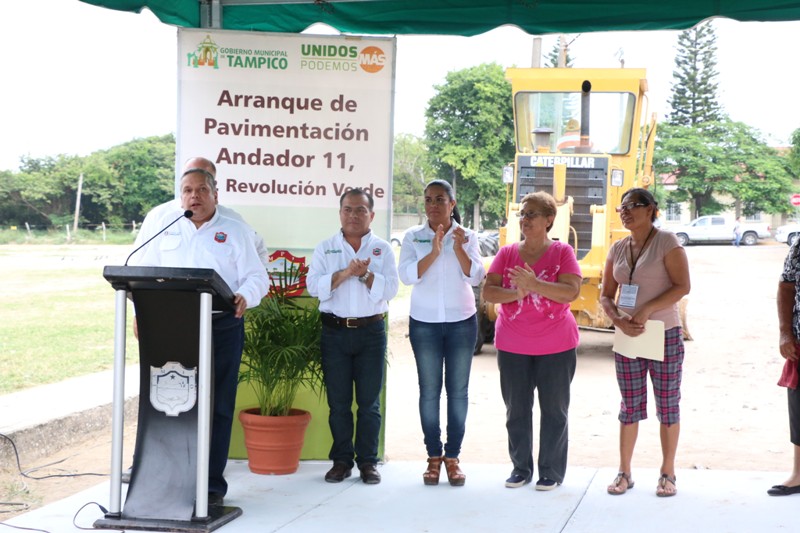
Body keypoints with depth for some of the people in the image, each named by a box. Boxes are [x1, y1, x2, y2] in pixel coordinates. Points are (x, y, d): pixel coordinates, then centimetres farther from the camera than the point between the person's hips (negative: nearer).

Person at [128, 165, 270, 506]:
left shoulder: (235, 232, 8)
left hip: (222, 328, -1)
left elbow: (257, 277, 2)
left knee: (217, 406, 1)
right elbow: (141, 271, 13)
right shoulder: (165, 227, 13)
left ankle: (212, 484, 7)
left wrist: (245, 296, -18)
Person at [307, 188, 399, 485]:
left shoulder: (382, 249, 7)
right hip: (335, 331, 1)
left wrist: (364, 274, -17)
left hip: (371, 332, 0)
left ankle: (367, 461, 10)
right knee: (338, 401, 4)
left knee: (369, 402, 2)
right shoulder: (325, 248, 8)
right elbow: (314, 286, -5)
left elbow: (390, 288, -4)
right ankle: (341, 460, 12)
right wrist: (346, 273, -16)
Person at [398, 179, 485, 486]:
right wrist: (434, 251, -23)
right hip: (424, 322, 0)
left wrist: (459, 249, -20)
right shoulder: (413, 237, 2)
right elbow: (407, 275, -12)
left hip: (461, 321, 0)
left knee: (458, 391, 2)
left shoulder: (467, 237, 3)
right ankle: (434, 457, 9)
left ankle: (452, 457, 9)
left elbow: (475, 277, -7)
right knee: (429, 391, 1)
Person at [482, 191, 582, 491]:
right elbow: (488, 292, -2)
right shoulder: (507, 253, 5)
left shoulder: (562, 252, -3)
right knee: (516, 410, 9)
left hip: (556, 347, -3)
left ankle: (552, 471, 15)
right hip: (512, 346, 3)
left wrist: (534, 284, -25)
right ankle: (521, 467, 22)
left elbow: (571, 291, -15)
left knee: (554, 410, 5)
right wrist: (515, 293, -19)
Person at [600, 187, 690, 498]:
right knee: (630, 407, 9)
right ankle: (624, 473, 16)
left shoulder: (667, 242, -7)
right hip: (627, 338, 4)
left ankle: (667, 473, 14)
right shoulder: (618, 249, 8)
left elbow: (683, 286, -15)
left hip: (665, 336, -4)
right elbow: (606, 295, 8)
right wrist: (619, 321, -11)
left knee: (668, 406, 4)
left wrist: (646, 311, -21)